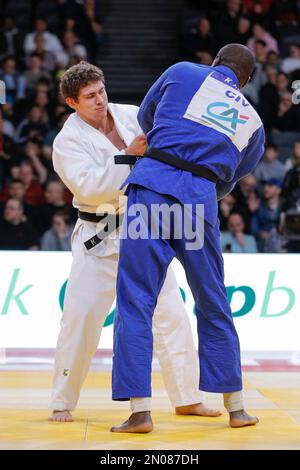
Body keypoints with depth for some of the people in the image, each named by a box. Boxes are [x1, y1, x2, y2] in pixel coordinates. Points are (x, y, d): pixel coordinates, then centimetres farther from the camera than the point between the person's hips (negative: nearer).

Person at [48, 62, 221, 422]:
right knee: (80, 318, -10)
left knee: (171, 313, 4)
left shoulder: (132, 116, 1)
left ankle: (187, 399, 14)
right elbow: (90, 187, -24)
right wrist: (128, 155, -30)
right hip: (100, 239, -4)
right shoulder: (68, 141, -11)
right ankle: (62, 403, 3)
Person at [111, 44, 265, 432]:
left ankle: (141, 411, -6)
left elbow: (145, 117, 27)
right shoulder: (253, 123, 20)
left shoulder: (183, 73, 12)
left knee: (135, 301, 0)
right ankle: (235, 407, 25)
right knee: (214, 307, 17)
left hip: (153, 185, -3)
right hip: (201, 200, 3)